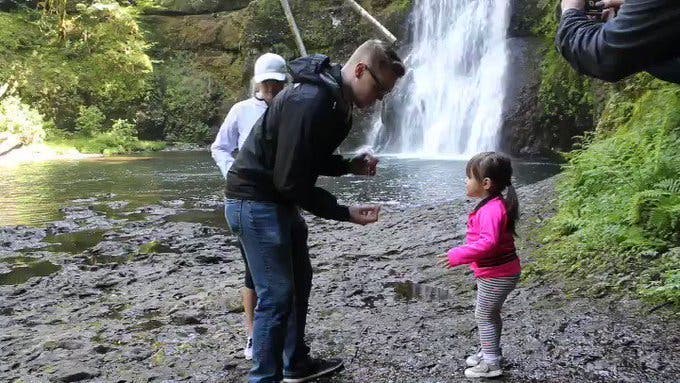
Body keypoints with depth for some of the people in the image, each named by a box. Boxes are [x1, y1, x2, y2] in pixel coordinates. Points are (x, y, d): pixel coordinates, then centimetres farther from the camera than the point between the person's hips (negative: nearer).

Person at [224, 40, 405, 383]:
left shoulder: (336, 101, 6)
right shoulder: (309, 102, -27)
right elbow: (291, 181, -27)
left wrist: (350, 166, 1)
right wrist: (345, 213, -20)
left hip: (279, 201, 11)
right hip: (255, 202, -11)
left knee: (299, 281, 19)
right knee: (277, 296, -7)